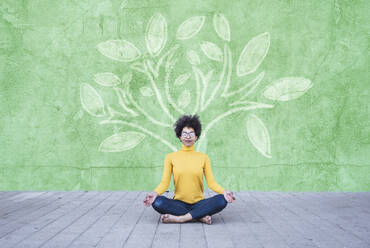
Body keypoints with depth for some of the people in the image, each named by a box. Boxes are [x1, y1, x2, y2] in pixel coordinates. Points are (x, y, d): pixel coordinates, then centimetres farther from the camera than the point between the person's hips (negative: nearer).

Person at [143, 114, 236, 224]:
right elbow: (165, 182, -2)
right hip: (178, 203, 0)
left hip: (199, 203, 1)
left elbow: (211, 182, -1)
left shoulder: (204, 157, 5)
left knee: (222, 200, -28)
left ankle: (178, 218, -26)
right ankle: (200, 216, -23)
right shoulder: (170, 157, 3)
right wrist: (155, 193, -23)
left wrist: (223, 191, -21)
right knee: (157, 202, -31)